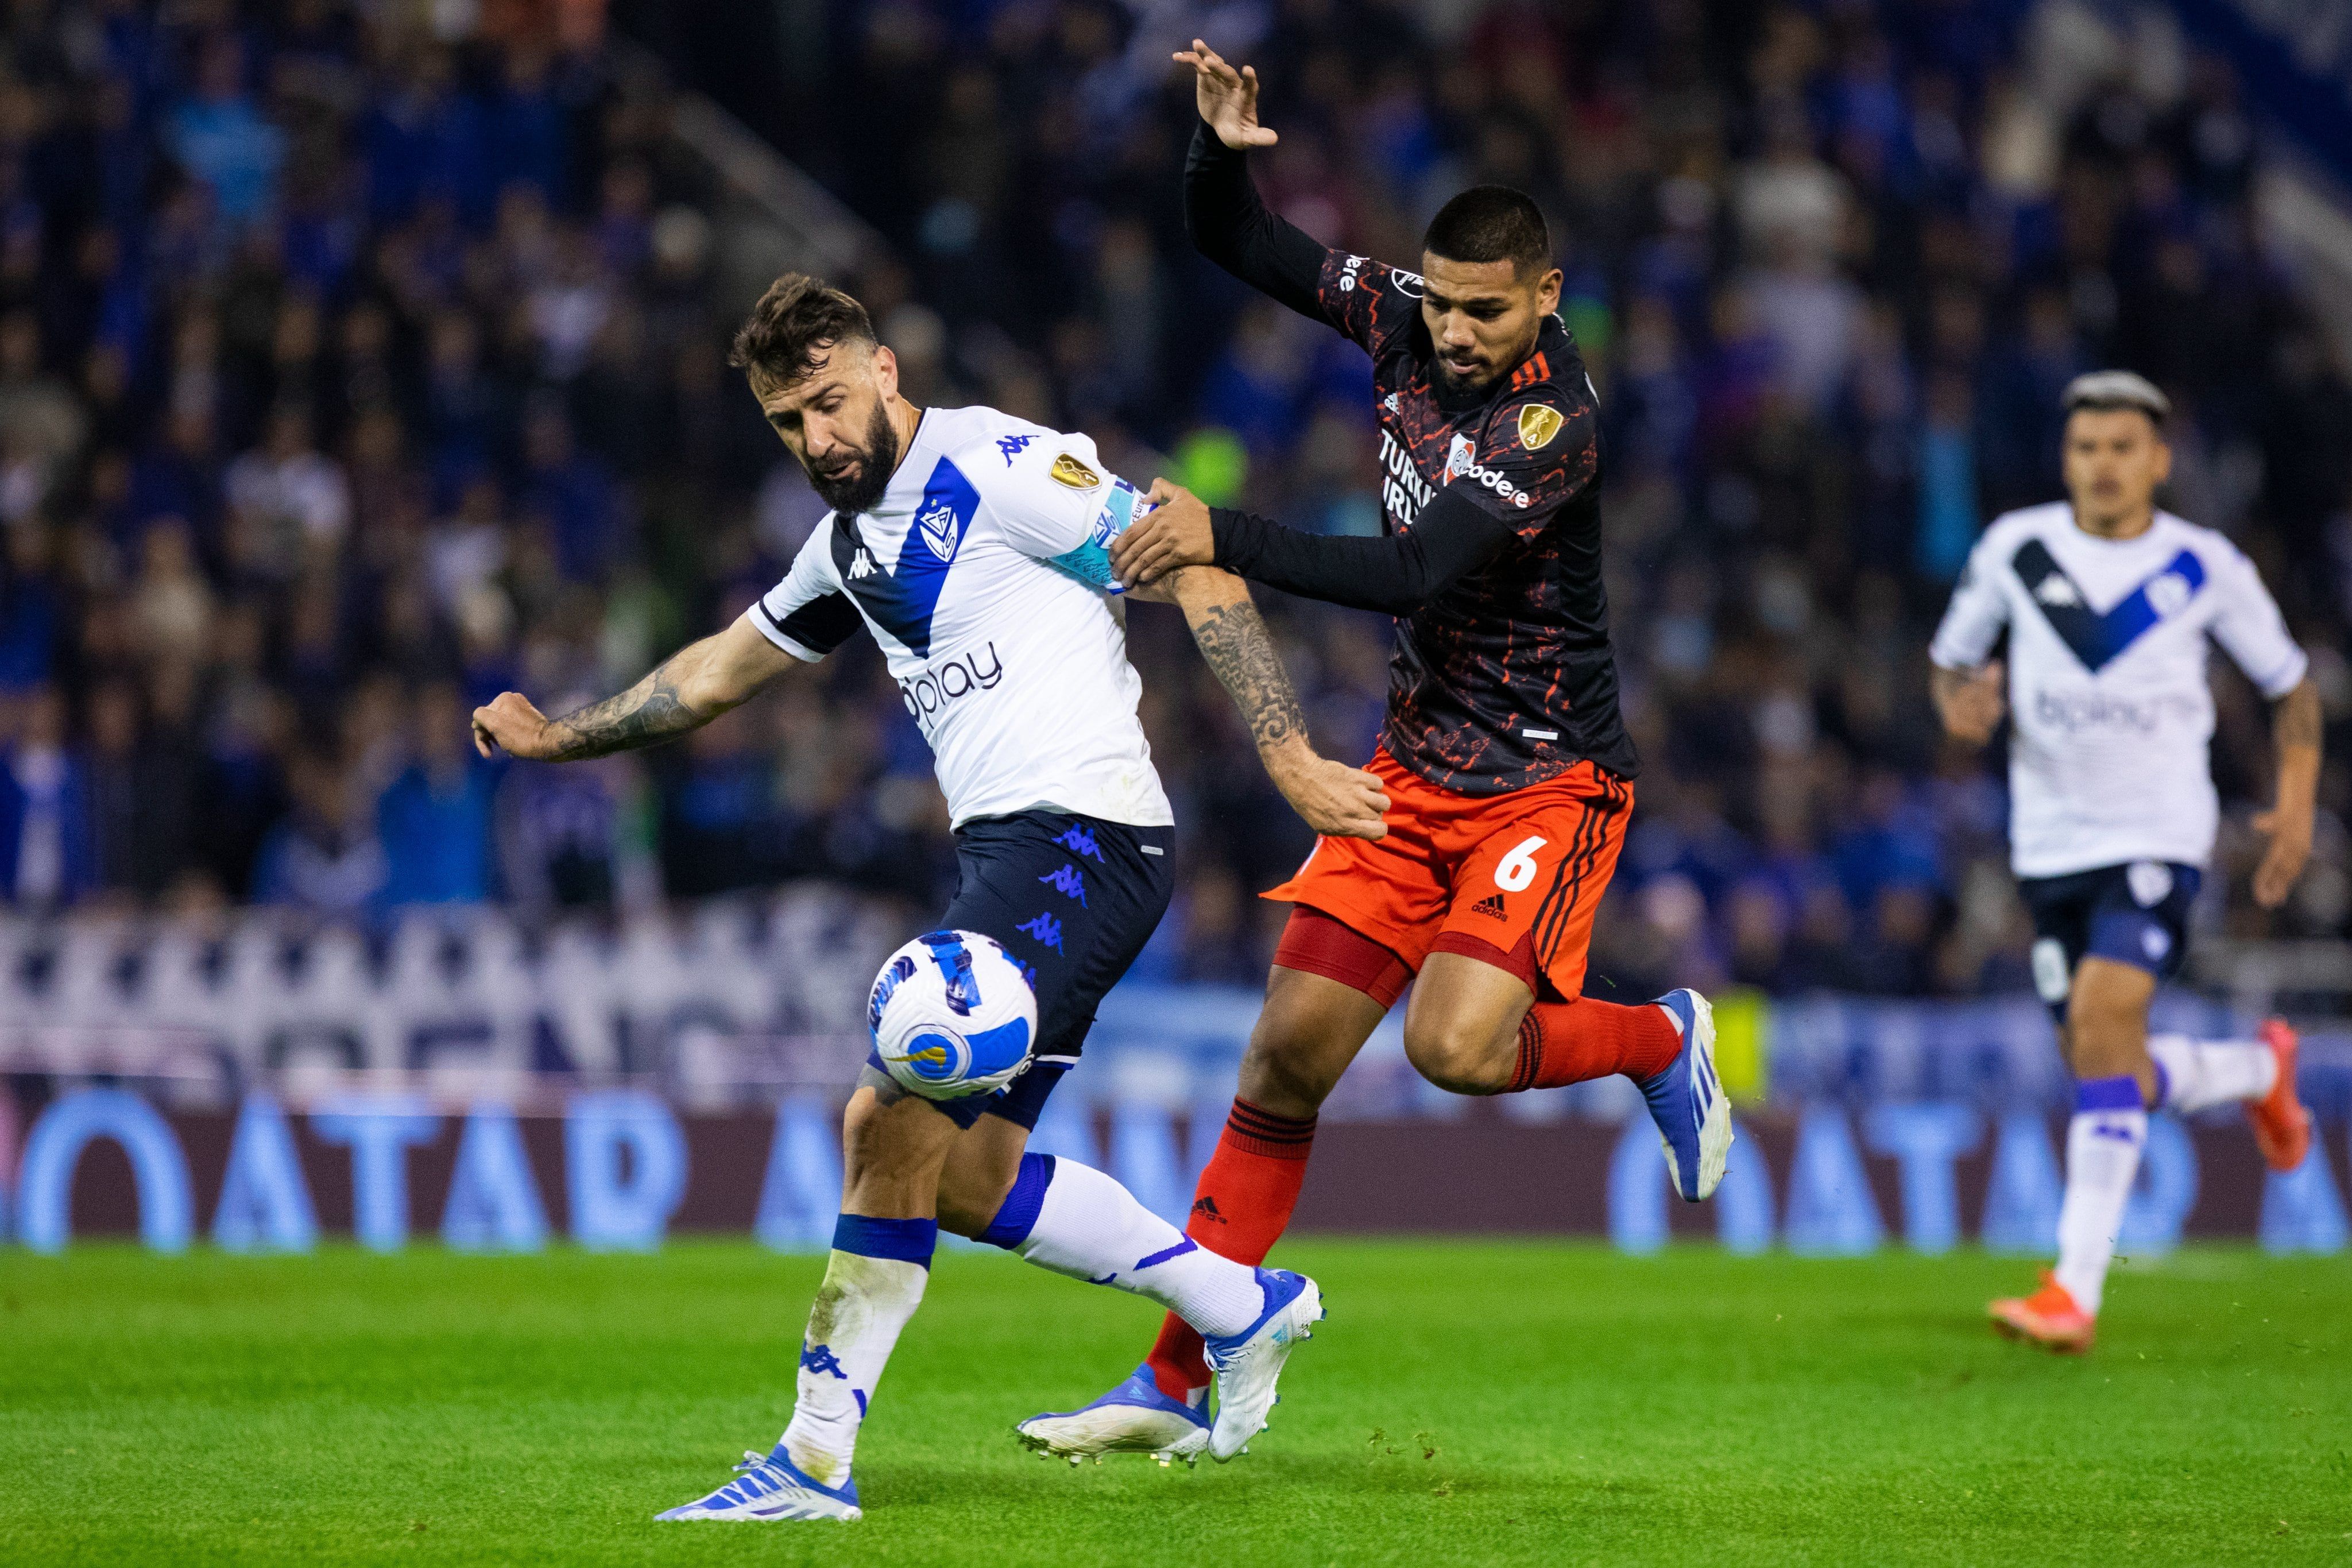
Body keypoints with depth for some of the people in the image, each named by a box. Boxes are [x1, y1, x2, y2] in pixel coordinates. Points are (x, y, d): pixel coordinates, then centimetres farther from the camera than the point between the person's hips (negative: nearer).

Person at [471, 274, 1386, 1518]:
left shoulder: (998, 467, -8)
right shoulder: (853, 542, 18)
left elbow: (1196, 572, -11)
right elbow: (724, 667, 33)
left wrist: (1288, 757, -17)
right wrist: (559, 736, 35)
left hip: (1077, 833, -9)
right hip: (1000, 855, 9)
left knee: (893, 1122, -16)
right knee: (966, 1178, 8)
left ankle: (815, 1461, -11)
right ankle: (1242, 1305, 22)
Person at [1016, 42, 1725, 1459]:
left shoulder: (1552, 422, -23)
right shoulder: (1402, 324, -2)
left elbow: (1413, 573, -33)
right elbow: (1238, 246, 8)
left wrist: (1223, 536, -37)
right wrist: (1226, 147, -12)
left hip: (1549, 780, -6)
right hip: (1416, 768, 6)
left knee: (1458, 1048, -25)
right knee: (1293, 1048, -1)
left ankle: (1665, 1040, 8)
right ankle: (1178, 1380, 4)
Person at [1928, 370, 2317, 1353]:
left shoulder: (2206, 568, -2)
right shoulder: (2014, 550, 1)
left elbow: (2289, 683, 10)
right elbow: (1952, 658, 14)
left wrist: (2296, 803, -3)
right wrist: (1962, 704, -10)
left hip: (2158, 838, -3)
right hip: (2051, 846, 4)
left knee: (2102, 1019, -24)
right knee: (2114, 1076, 6)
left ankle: (2077, 1290, -25)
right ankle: (2258, 1070, 42)